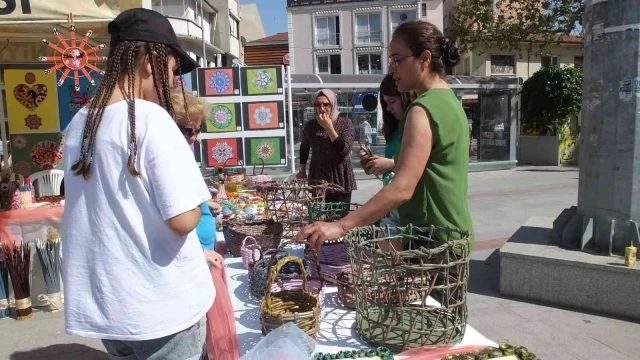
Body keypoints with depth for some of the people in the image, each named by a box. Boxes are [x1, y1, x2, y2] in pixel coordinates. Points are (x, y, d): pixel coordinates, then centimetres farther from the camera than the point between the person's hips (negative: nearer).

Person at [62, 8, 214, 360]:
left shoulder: (79, 125, 2)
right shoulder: (152, 119, -19)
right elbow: (184, 220, -25)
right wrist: (197, 203, -4)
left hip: (101, 303, 7)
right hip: (162, 306, -6)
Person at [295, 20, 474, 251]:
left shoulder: (424, 109, -22)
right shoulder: (450, 100, 9)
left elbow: (403, 189, -32)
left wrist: (341, 226, -35)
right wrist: (391, 165, 14)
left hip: (433, 238, -10)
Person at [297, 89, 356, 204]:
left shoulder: (345, 123, -6)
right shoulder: (310, 125, 1)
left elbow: (345, 150, -17)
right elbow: (304, 148, 18)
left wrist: (329, 128, -21)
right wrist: (302, 170, 17)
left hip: (340, 180, -2)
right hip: (318, 179, 3)